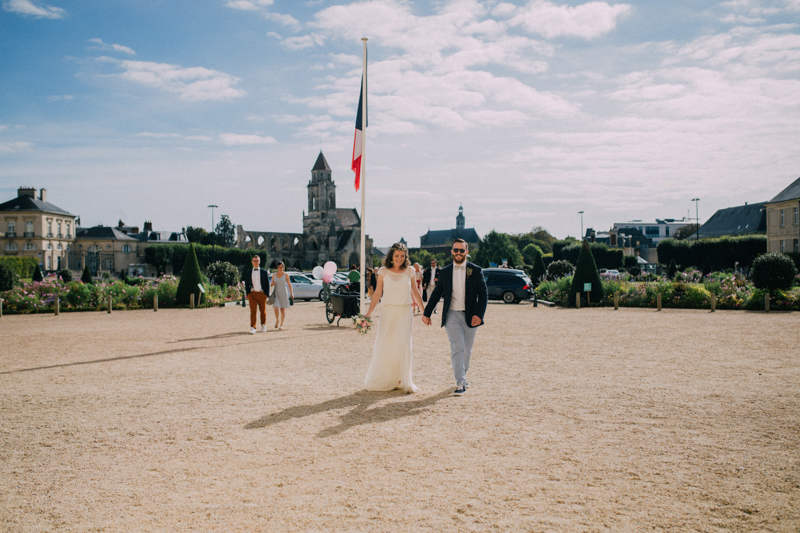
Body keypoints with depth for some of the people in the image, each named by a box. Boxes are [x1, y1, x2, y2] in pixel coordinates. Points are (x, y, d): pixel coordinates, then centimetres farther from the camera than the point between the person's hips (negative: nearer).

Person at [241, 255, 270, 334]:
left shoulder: (264, 272, 5)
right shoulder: (248, 272, 9)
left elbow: (267, 284, 6)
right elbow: (246, 284, 11)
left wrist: (266, 294, -2)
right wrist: (248, 294, 1)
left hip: (262, 294, 0)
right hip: (252, 294, 0)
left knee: (263, 310, 9)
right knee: (252, 311, -9)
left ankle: (263, 325, 29)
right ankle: (252, 327, -10)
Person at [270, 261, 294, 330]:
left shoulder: (286, 275, 0)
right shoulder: (274, 275, 7)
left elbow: (289, 284, 4)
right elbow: (272, 284, 15)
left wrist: (291, 293, 2)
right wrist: (272, 284, -10)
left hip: (284, 293, -1)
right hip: (276, 293, 1)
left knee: (283, 309, 2)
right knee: (276, 308, -14)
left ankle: (281, 324, 10)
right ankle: (277, 320, 13)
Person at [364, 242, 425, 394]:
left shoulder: (409, 271, 4)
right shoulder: (383, 271, 1)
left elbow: (415, 293, 12)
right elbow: (377, 293, 3)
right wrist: (369, 312, -2)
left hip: (405, 313, 0)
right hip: (388, 312, 0)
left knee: (404, 346, -4)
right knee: (384, 345, 2)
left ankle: (404, 382, 4)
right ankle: (382, 380, 17)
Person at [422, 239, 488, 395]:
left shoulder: (476, 270, 2)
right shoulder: (445, 272, 6)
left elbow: (483, 294, -2)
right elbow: (436, 294, 14)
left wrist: (479, 314, -13)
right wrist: (427, 313, 14)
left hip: (470, 316, 1)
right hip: (452, 315, 0)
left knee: (467, 350, 11)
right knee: (457, 348, -12)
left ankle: (462, 376, 32)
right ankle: (460, 383, -12)